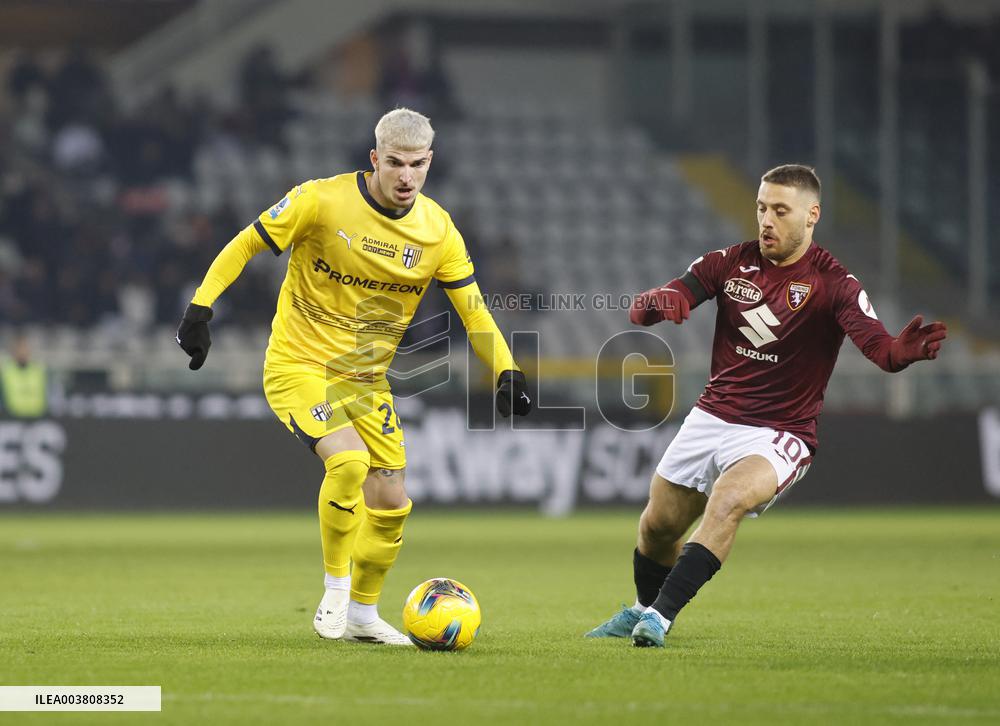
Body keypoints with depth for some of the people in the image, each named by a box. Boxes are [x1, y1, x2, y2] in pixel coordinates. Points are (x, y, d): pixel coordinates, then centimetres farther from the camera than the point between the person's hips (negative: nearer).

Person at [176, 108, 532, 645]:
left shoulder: (438, 232, -5)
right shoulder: (322, 201, -17)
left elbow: (474, 312, 0)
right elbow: (246, 245, -7)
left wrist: (507, 373, -15)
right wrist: (200, 308, -14)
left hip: (367, 379, 5)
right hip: (297, 366, -5)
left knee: (391, 504, 4)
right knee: (349, 460, -29)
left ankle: (363, 615, 29)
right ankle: (335, 590, -9)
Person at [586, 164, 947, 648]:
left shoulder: (832, 283, -14)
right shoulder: (731, 263, -1)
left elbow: (877, 346, -27)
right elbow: (665, 302, -8)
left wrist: (905, 350, -51)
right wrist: (652, 305, -34)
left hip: (778, 435, -5)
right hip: (711, 418, 5)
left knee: (728, 498, -32)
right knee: (657, 528, 13)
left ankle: (660, 617, -30)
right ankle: (642, 612, 43)